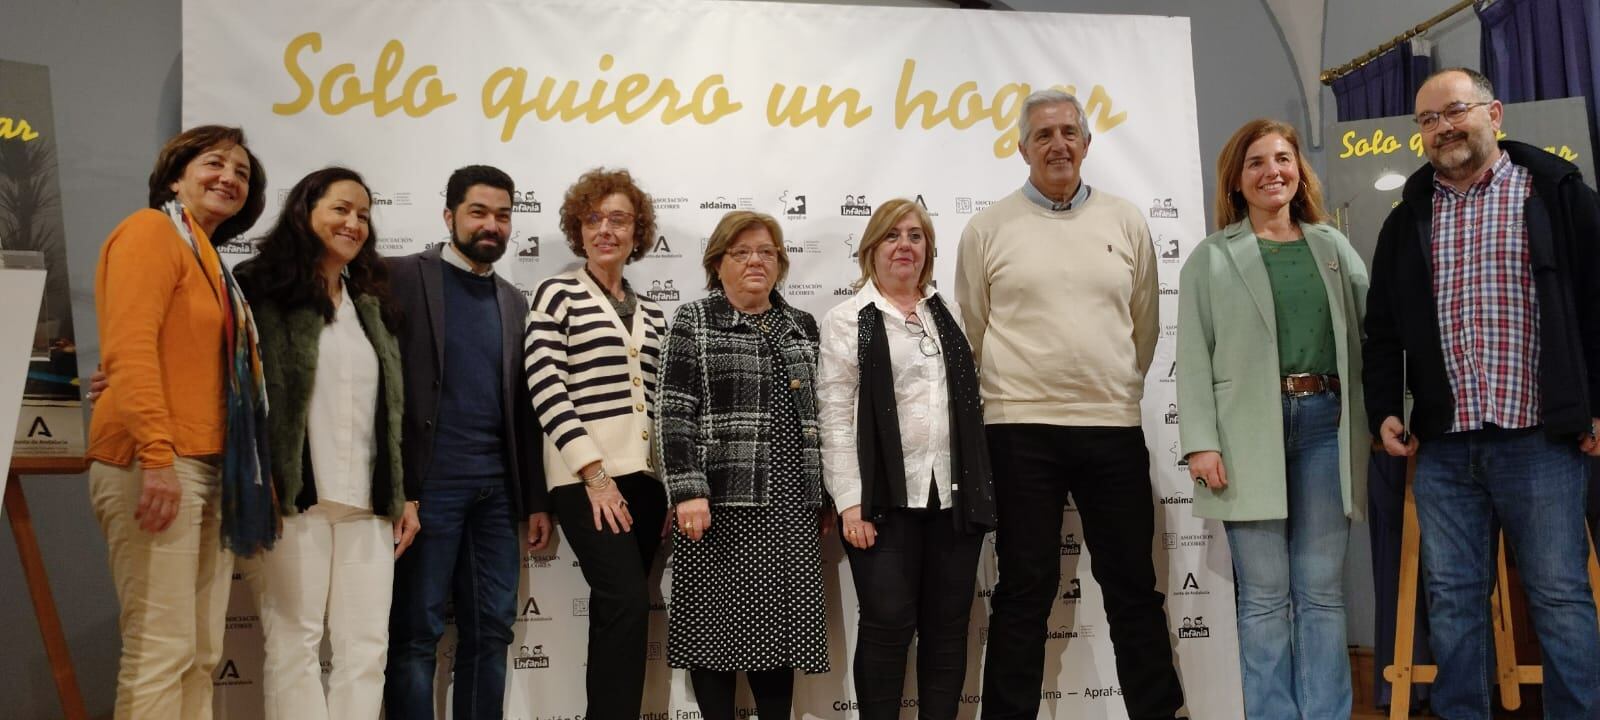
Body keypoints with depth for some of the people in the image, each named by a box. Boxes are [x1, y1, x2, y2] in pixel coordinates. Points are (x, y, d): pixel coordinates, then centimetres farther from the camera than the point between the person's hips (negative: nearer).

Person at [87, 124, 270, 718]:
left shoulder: (209, 261, 22)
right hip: (155, 465, -9)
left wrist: (245, 472, 16)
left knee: (201, 652, 10)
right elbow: (128, 346, -16)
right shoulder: (151, 231, -3)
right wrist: (157, 454, -23)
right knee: (162, 647, -9)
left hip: (209, 469, 9)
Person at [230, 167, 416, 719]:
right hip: (295, 495, -5)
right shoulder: (264, 286, 3)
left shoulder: (370, 304, 19)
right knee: (295, 641, -2)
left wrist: (404, 494, 14)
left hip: (368, 504, 5)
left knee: (367, 646, 3)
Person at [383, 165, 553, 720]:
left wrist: (536, 499, 12)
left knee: (491, 631, 9)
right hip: (429, 481, -5)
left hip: (496, 487, 5)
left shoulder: (513, 301, 15)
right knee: (416, 633, 2)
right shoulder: (403, 276, 0)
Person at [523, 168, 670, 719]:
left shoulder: (652, 314, 17)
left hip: (644, 475, 5)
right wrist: (595, 473, -15)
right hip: (587, 476, -5)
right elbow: (545, 388, -9)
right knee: (628, 602, -14)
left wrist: (673, 484, 9)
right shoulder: (557, 294, 1)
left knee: (616, 610, 8)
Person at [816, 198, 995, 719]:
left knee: (948, 627, 8)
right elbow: (836, 416, -6)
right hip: (885, 498, -4)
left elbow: (970, 401, 18)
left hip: (954, 495, 5)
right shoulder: (847, 320, 1)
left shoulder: (947, 314, 15)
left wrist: (982, 488, 12)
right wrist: (851, 503, -13)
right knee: (888, 625, -2)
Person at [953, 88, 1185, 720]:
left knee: (1133, 585, 10)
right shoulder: (988, 228, 1)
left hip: (1114, 428, 2)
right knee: (1025, 588, 6)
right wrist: (1011, 397, 8)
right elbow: (971, 333, 6)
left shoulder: (1126, 223, 8)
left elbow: (1145, 325, 14)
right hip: (1021, 430, -2)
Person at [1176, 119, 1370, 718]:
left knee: (1321, 592, 6)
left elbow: (1369, 329, 11)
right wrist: (1201, 442, -10)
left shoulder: (1333, 247, 17)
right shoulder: (1212, 258, 8)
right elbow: (1193, 356, 1)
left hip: (1326, 425, 3)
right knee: (1264, 596, 1)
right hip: (1249, 432, -2)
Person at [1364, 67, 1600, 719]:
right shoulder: (1406, 221, 14)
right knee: (1452, 598, 7)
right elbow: (1383, 330, 16)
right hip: (1442, 445, 3)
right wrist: (1384, 411, 5)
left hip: (1539, 438, -3)